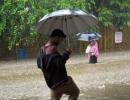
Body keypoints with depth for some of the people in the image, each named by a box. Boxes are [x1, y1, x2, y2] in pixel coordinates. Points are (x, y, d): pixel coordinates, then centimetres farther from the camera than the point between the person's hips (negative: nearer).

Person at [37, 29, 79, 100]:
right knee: (75, 91, 12)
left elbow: (39, 64, 19)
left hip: (52, 83, 8)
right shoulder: (52, 49, -19)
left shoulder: (42, 50, 10)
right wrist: (66, 53, -17)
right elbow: (60, 62, -30)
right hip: (61, 81, -8)